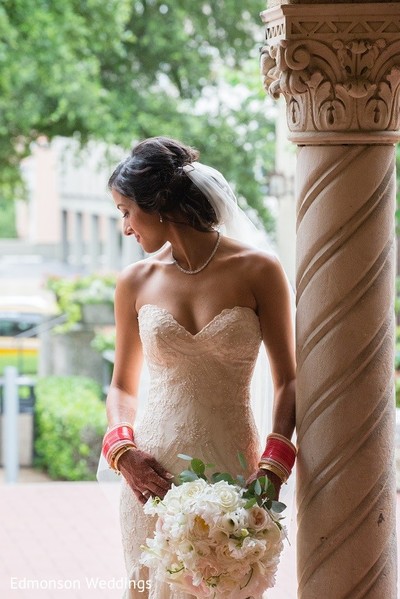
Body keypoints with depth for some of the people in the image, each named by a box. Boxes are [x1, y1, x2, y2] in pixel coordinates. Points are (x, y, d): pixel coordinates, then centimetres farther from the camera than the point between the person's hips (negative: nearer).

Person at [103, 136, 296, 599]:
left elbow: (287, 380, 0)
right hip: (154, 474, 2)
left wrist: (273, 469, -13)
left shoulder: (257, 272, -4)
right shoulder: (136, 282, 4)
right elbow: (123, 386, 12)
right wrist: (123, 451, -8)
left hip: (232, 470, -2)